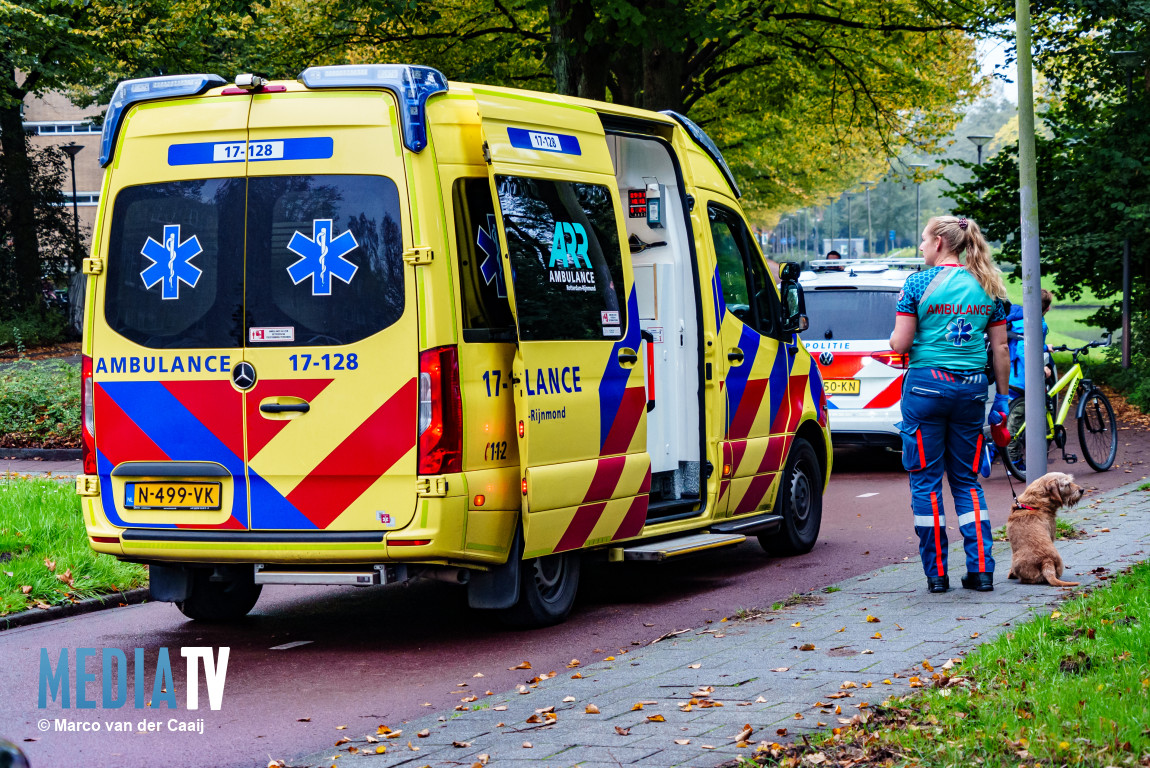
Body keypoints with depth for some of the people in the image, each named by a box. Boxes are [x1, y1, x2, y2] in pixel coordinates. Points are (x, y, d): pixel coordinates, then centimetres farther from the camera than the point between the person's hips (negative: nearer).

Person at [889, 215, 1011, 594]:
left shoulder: (918, 284, -6)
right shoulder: (988, 287, 7)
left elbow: (900, 344, -8)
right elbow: (1000, 348, 7)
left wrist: (896, 333, 14)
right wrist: (1002, 397, 14)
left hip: (926, 386, -4)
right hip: (972, 389, 4)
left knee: (925, 480, 5)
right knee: (966, 479, 13)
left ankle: (936, 572, 5)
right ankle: (981, 569, 5)